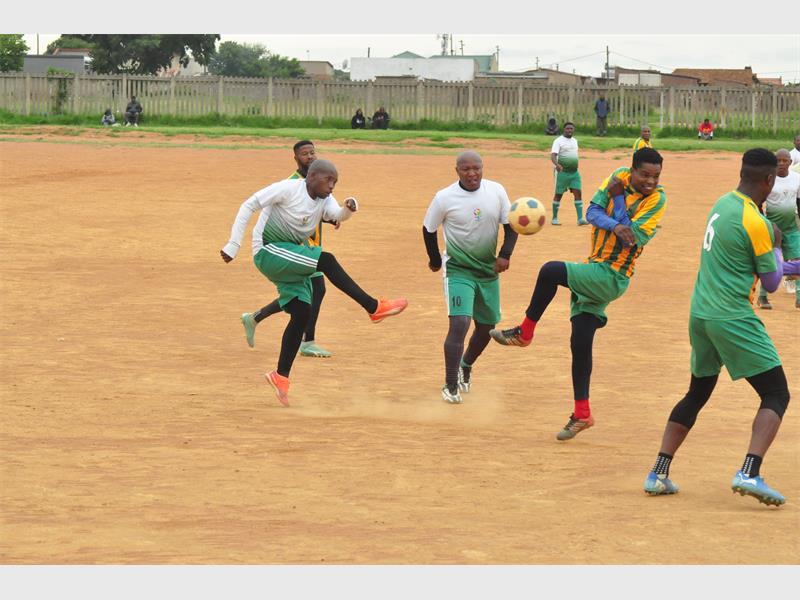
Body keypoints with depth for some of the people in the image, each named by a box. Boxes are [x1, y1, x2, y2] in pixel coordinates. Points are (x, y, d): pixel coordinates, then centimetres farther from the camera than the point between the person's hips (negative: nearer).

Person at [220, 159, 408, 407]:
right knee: (325, 260, -24)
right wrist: (233, 245, -18)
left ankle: (280, 376, 8)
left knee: (302, 314, -2)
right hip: (268, 253, -8)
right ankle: (373, 307, -22)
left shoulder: (325, 200, 3)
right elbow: (248, 206, -15)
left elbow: (338, 214, -17)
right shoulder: (289, 189, -15)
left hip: (290, 260, 8)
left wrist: (348, 209, -41)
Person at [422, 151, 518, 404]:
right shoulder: (445, 198, -13)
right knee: (459, 323, -20)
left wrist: (505, 255, -11)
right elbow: (429, 229, 2)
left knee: (486, 327, 14)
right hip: (458, 270, -4)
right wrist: (435, 260, 10)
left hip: (488, 270, 4)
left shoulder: (497, 191, -5)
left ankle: (465, 366, 43)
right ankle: (450, 385, -11)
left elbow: (510, 225, 2)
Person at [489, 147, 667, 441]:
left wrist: (618, 197, -15)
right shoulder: (620, 178, 2)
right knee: (580, 344, 9)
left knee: (551, 271, -27)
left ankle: (524, 332, -9)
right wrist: (615, 226, -26)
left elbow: (631, 238, -20)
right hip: (594, 269, 7)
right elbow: (592, 212, -6)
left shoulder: (656, 199, -13)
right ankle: (582, 415, 19)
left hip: (612, 277, -7)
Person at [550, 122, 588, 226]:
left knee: (578, 193, -6)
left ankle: (580, 218, -10)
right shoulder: (558, 141, -7)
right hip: (562, 171, -6)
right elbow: (553, 155, -19)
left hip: (574, 172, 6)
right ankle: (554, 218, 12)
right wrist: (557, 164, -37)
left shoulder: (574, 141, 15)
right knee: (558, 194, 2)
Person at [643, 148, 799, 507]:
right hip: (734, 321, -8)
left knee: (697, 394, 22)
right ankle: (750, 473, -21)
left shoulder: (723, 204, 10)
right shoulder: (755, 222, -15)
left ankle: (658, 474, 17)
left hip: (700, 315, 8)